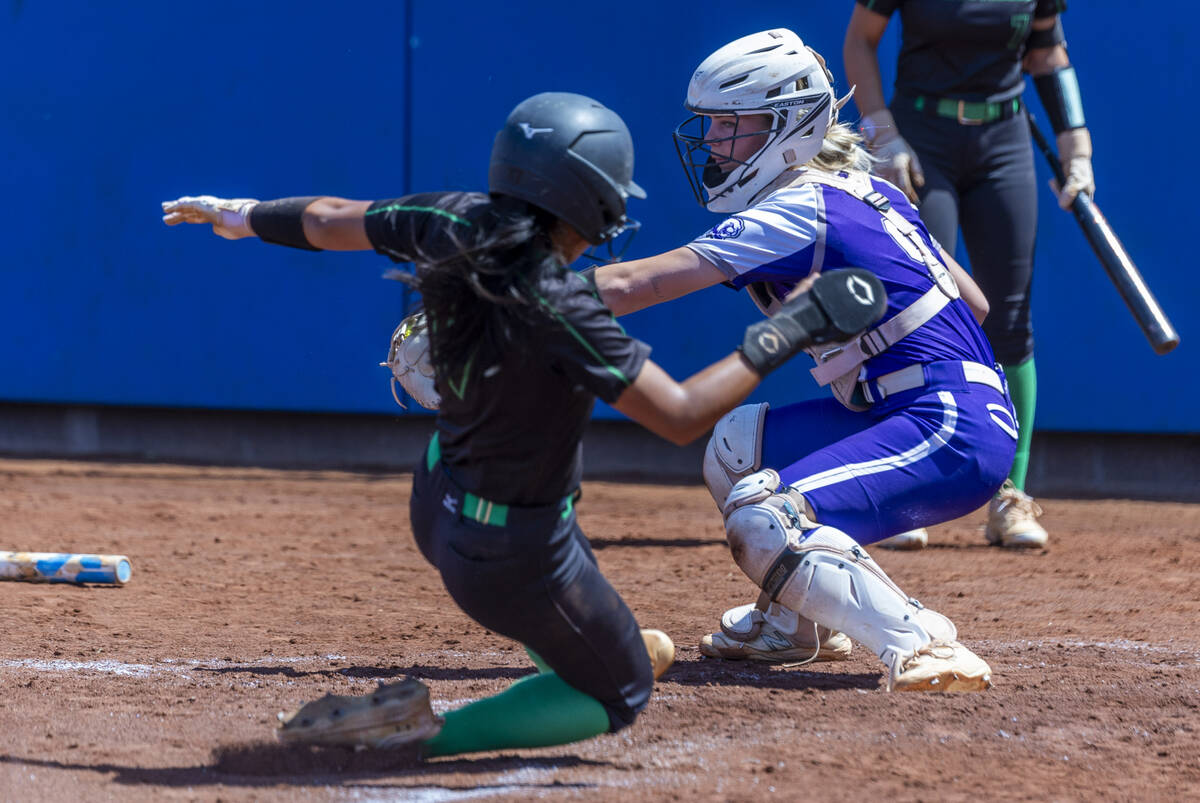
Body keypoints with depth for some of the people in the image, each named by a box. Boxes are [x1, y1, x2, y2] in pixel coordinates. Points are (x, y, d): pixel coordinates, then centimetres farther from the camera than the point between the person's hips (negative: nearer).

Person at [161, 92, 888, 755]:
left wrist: (243, 218, 23)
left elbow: (329, 222, 3)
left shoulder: (455, 225, -15)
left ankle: (572, 648, 66)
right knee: (622, 696, 14)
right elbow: (680, 416, -31)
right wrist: (787, 333, -23)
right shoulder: (557, 311, -34)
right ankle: (424, 732, 1)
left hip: (439, 505, 8)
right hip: (512, 554, -8)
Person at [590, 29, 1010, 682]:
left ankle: (923, 646, -28)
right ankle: (795, 624, 30)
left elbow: (627, 287, -17)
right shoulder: (864, 190, 13)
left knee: (762, 520, -21)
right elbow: (974, 304, 17)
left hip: (953, 433, -10)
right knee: (738, 443, 20)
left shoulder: (797, 212, -13)